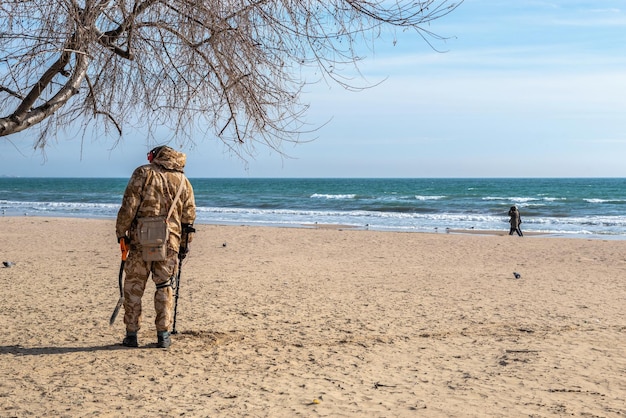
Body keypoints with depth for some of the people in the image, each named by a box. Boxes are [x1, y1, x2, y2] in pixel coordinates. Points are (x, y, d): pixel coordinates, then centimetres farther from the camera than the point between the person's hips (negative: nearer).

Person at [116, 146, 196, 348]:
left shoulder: (143, 173, 0)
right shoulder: (183, 180, 10)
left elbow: (129, 206, -7)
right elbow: (189, 216, 11)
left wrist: (121, 233, 1)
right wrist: (185, 244, 18)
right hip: (170, 240, 3)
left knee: (134, 286, 7)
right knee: (165, 287, 10)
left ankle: (132, 334, 9)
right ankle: (163, 335, 9)